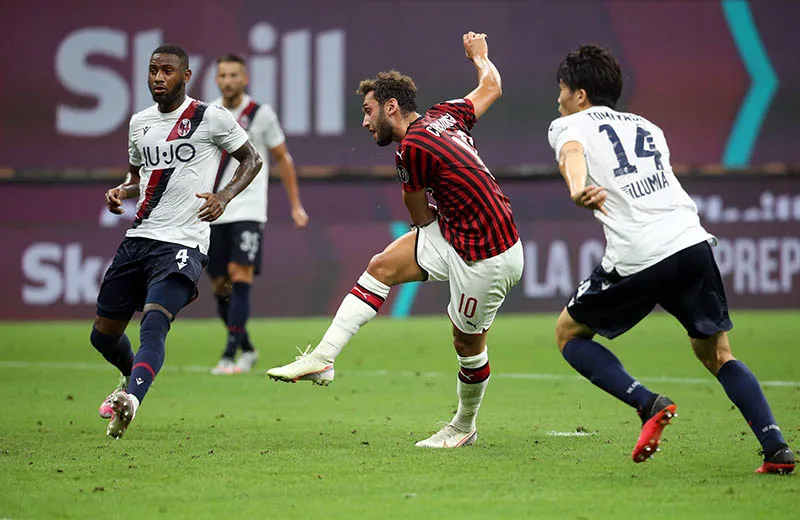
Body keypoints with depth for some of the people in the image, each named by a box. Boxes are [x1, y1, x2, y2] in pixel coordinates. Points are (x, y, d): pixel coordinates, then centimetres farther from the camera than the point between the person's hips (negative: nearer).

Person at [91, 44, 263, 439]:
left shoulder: (212, 118, -2)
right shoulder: (140, 122, 14)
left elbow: (251, 159, 8)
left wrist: (223, 197, -9)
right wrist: (120, 192, 4)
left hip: (183, 244, -6)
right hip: (138, 239, 6)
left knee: (153, 323, -28)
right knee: (103, 335, 11)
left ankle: (131, 400, -46)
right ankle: (132, 376, 42)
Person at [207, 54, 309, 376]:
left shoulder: (261, 114, -1)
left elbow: (282, 159, 8)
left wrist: (296, 204, 8)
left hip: (248, 210, -4)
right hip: (212, 213, 4)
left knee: (240, 277, -17)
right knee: (220, 286, 5)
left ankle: (230, 356, -20)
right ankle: (247, 349, 24)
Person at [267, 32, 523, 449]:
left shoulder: (413, 148, -22)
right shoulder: (444, 115, 3)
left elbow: (421, 217, -8)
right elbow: (491, 87, 21)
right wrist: (480, 56, 41)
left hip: (487, 258, -10)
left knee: (468, 342, 6)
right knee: (381, 266, 2)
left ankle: (464, 427, 27)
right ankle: (323, 359, 1)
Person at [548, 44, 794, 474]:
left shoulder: (570, 125, 12)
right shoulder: (646, 127, 27)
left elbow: (572, 154, -12)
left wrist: (577, 189, -34)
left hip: (635, 258, -5)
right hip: (692, 241, 5)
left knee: (569, 333, 16)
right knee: (717, 355, 16)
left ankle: (649, 404, -3)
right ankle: (776, 449, -1)